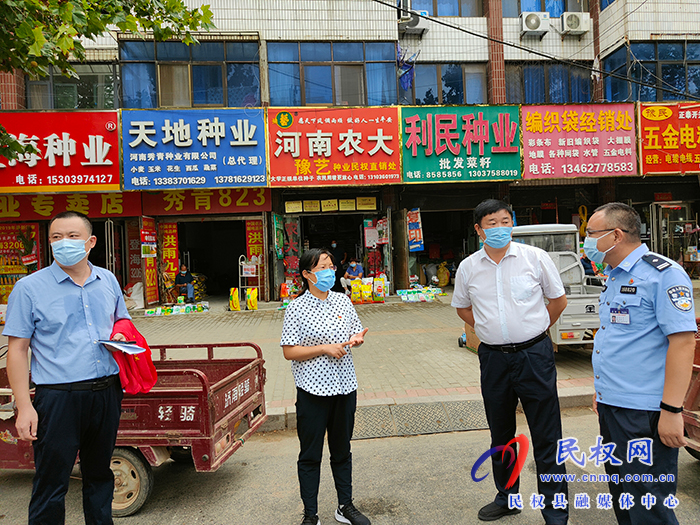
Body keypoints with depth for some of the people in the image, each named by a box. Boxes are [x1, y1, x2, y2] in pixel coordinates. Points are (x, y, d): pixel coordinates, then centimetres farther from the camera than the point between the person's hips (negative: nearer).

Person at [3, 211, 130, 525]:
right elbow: (17, 350, -6)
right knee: (51, 485, 6)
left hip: (107, 393, 4)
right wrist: (24, 407, -12)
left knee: (99, 474, 20)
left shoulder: (108, 281, 7)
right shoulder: (30, 288, -5)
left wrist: (121, 337, -2)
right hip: (59, 398, -4)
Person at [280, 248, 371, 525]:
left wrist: (356, 339, -6)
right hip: (313, 390, -5)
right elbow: (289, 352, -13)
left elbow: (357, 332, 16)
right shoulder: (296, 309, -10)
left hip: (344, 387, 5)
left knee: (342, 450, 19)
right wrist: (324, 348, -20)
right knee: (310, 455, 9)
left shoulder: (343, 301, 5)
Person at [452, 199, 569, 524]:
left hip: (534, 354, -2)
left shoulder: (535, 258, -5)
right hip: (493, 359, 3)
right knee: (500, 434, 17)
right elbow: (462, 308, 17)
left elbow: (558, 300, 7)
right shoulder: (468, 267, 2)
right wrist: (493, 331, 9)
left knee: (546, 437, 3)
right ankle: (506, 498, 36)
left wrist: (532, 332, 8)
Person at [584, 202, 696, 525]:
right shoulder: (614, 277, 14)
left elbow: (683, 340, -20)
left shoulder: (663, 274, -14)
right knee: (620, 494, 19)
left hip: (643, 412, -9)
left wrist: (671, 410, -22)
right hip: (611, 405, 9)